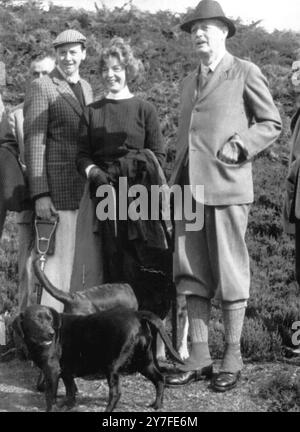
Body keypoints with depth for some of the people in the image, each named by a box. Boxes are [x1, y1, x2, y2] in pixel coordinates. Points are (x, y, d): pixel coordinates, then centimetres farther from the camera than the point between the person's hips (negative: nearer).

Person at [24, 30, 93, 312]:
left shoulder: (85, 88, 18)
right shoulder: (41, 88, -3)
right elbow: (34, 144, -9)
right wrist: (40, 195, -15)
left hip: (86, 187, 7)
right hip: (57, 187, -7)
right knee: (58, 257, -8)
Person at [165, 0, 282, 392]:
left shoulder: (245, 73, 2)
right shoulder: (190, 81, 21)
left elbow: (272, 123, 2)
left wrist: (238, 147, -12)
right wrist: (176, 181, 14)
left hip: (226, 186, -6)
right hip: (188, 187, 6)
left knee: (230, 273, -1)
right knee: (192, 274, 5)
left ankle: (232, 359, 9)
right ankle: (199, 358, 12)